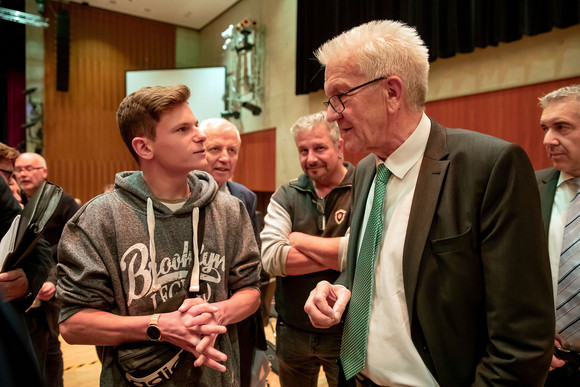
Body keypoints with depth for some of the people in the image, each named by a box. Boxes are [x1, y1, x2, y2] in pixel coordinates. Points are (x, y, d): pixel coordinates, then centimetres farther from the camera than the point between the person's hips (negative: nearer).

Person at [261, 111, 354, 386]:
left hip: (346, 332, -3)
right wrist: (336, 255, -20)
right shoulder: (285, 196, -1)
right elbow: (270, 258, -14)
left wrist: (299, 239, -14)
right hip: (293, 330, 4)